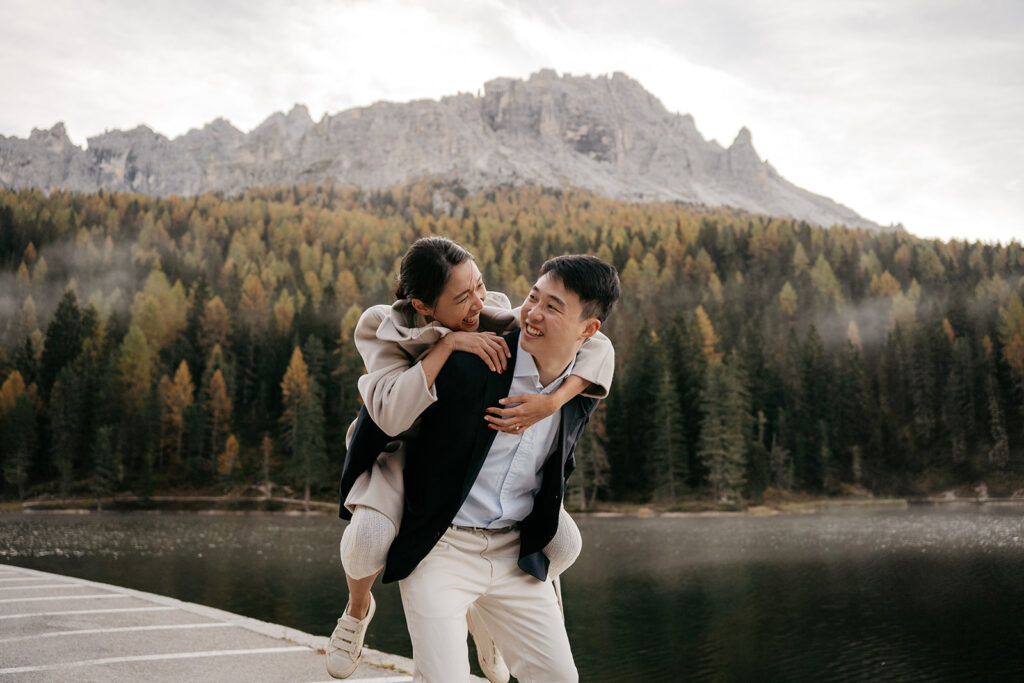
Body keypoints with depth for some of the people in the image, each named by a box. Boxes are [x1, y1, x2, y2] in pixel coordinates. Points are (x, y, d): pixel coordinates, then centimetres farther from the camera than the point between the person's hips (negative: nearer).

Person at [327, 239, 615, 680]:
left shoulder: (497, 320, -22)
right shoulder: (383, 328, -25)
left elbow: (598, 348, -25)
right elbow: (392, 417, -41)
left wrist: (550, 403, -42)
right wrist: (447, 343, -44)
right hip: (406, 457, -2)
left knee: (562, 543, -15)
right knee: (368, 538, -34)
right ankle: (358, 606, 5)